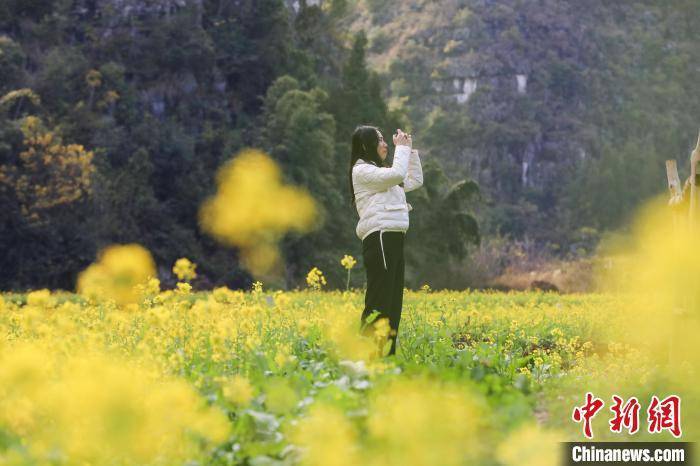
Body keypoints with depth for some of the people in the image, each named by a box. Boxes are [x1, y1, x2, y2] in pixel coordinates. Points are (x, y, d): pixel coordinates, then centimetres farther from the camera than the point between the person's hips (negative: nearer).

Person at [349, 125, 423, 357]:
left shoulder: (378, 172, 26)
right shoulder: (362, 170, -3)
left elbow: (415, 181, 29)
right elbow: (397, 174, -18)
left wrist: (411, 150, 22)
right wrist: (402, 148, -4)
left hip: (393, 240, 10)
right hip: (380, 238, -10)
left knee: (393, 302, 7)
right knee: (379, 302, -15)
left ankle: (387, 355, 7)